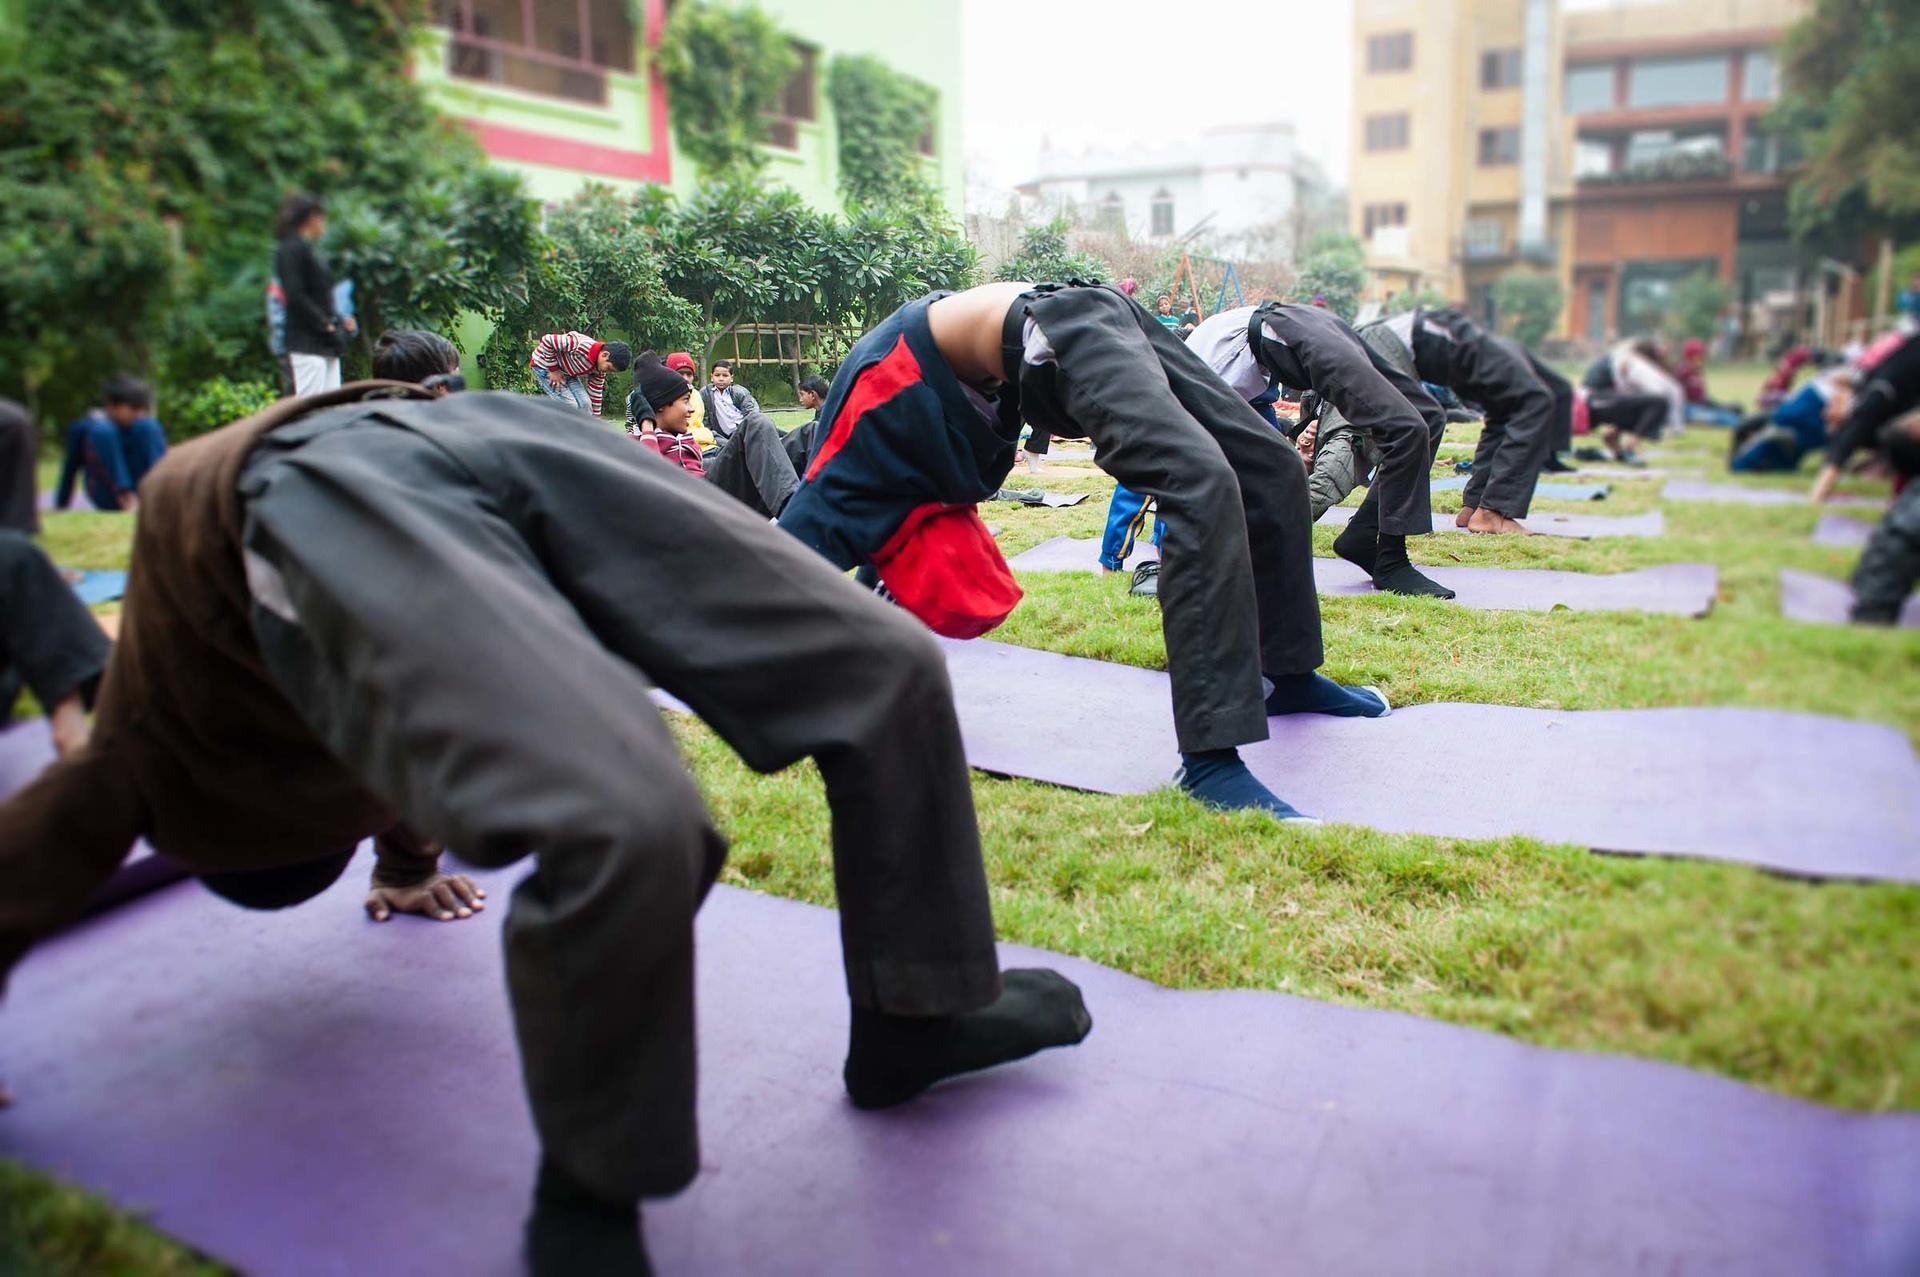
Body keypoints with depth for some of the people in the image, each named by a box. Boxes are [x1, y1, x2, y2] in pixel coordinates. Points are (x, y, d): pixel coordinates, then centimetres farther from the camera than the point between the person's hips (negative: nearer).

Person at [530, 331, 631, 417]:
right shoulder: (581, 346, -37)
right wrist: (553, 370, -24)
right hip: (545, 366, -7)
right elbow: (547, 341, -32)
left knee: (585, 404, -6)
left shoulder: (600, 369, -11)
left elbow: (595, 393, 0)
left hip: (567, 372, 7)